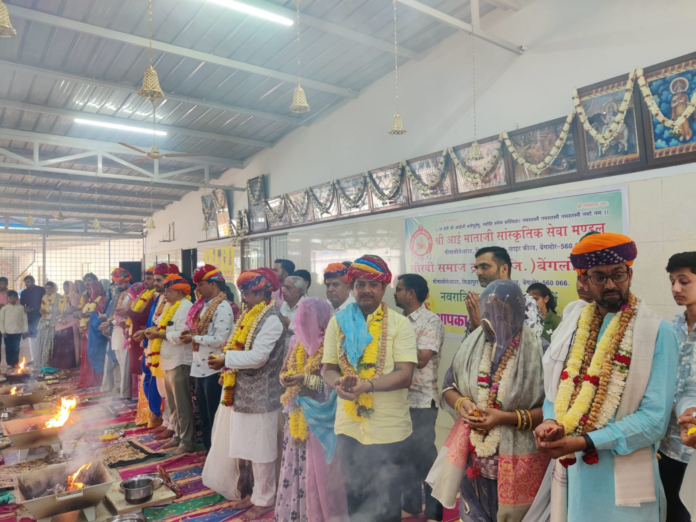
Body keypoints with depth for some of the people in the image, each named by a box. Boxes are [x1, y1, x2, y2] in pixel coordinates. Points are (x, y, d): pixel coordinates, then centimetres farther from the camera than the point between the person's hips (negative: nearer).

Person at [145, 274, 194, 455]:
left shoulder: (186, 307, -15)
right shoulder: (169, 306, 16)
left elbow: (181, 336, -23)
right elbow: (167, 330, 17)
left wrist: (159, 334, -15)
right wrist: (154, 332, -3)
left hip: (179, 363, -10)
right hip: (168, 362, 10)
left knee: (182, 405, -2)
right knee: (173, 404, 18)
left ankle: (187, 442, 7)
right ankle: (178, 436, 31)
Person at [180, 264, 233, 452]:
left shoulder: (223, 307, -16)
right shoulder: (202, 305, 11)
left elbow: (220, 339, -23)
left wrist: (194, 338, -15)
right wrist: (190, 333, 0)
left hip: (214, 369, -9)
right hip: (200, 367, 9)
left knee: (214, 416, 3)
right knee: (203, 415, 19)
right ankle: (208, 450, 33)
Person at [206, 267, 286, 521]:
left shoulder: (271, 319, -17)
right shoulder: (250, 316, 12)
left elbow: (258, 357, -24)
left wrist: (226, 359, -16)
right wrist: (226, 360, -3)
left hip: (260, 395, -9)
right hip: (244, 392, 9)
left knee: (261, 450, 4)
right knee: (248, 447, 17)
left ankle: (265, 500, 19)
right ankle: (257, 494, 32)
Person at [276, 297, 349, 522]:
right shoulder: (297, 342, 6)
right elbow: (285, 372, 12)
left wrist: (306, 379, -22)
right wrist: (288, 379, -9)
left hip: (319, 414, -6)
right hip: (297, 413, 6)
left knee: (318, 467, 2)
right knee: (295, 463, 13)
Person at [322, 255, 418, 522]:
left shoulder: (399, 323, -7)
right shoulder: (338, 321, 2)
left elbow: (405, 375, -14)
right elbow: (328, 368, 3)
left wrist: (366, 385, -28)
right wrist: (339, 383, -20)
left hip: (388, 428, -3)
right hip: (349, 425, 3)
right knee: (353, 495, 21)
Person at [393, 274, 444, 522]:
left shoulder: (431, 320, -11)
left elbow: (421, 359, -20)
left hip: (421, 400, -6)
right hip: (399, 398, 6)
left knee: (425, 454, 5)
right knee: (405, 453, 15)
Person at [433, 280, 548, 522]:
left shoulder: (537, 351, -13)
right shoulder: (473, 343, -1)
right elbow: (448, 387, 8)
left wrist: (506, 418, -19)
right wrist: (462, 403, -13)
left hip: (516, 460, -3)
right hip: (473, 455, 3)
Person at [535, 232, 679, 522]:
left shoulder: (657, 332, -10)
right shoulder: (572, 325, 3)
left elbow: (654, 418, -15)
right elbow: (554, 391, 8)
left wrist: (584, 442, -21)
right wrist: (550, 423, -12)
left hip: (622, 479, -4)